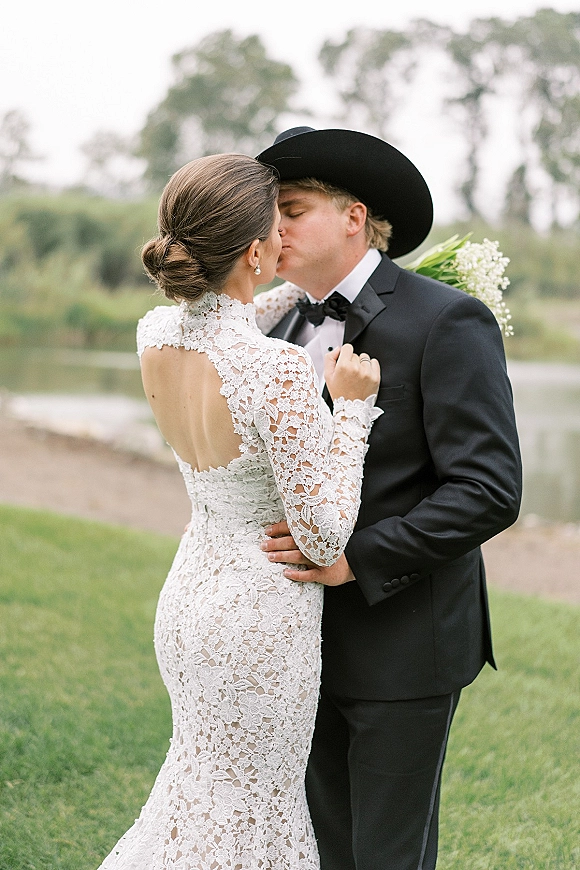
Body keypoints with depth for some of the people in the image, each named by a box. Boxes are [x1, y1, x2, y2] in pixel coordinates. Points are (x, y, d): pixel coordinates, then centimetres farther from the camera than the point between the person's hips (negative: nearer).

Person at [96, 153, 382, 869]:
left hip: (189, 594, 7)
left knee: (223, 784, 28)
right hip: (262, 621, -7)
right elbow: (324, 537, -22)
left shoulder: (155, 335, -7)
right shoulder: (281, 372, -29)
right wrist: (351, 406, -15)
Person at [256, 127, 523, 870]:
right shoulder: (293, 323, 10)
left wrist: (358, 558, -24)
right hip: (313, 639, 7)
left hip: (403, 647, -7)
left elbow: (489, 490, -20)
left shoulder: (447, 321, -14)